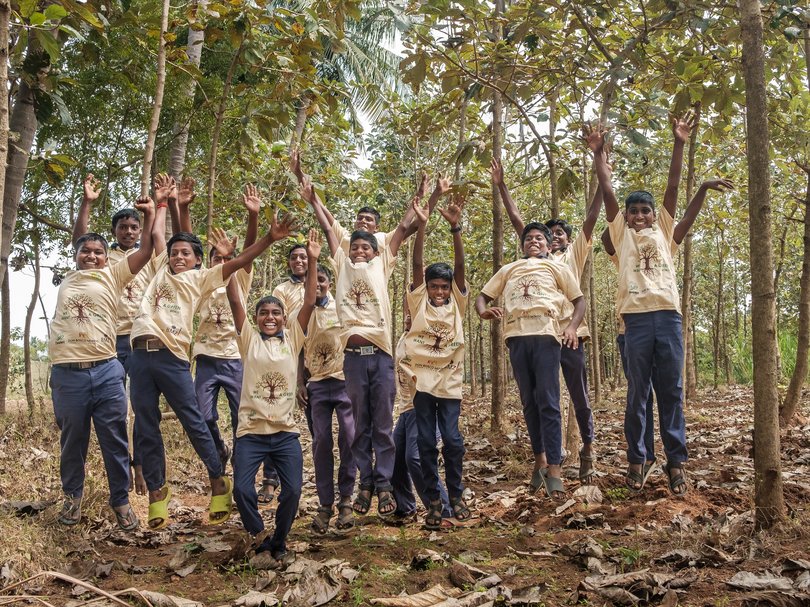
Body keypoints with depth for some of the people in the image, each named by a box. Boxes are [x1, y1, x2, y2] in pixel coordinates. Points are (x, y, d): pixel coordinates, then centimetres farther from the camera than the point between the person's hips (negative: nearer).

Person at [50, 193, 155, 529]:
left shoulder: (113, 276, 7)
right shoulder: (66, 281, 15)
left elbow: (145, 252, -1)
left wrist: (149, 215, -10)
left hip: (106, 371, -2)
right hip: (67, 374, 2)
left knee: (114, 440, 3)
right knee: (72, 440, 13)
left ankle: (120, 500, 15)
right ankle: (72, 497, 30)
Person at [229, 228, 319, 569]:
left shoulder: (292, 339, 7)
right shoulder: (249, 340, 4)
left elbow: (309, 304, -2)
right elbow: (234, 301, -5)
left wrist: (312, 262, -11)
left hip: (285, 432, 1)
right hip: (251, 432, -1)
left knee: (292, 490, -10)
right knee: (242, 489, -14)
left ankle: (278, 543, 16)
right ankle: (263, 545, 10)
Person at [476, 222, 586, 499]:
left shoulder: (557, 268, 22)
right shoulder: (508, 270, 27)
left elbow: (579, 300, 17)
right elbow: (483, 296, 21)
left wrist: (572, 326, -2)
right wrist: (483, 311, -3)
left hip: (545, 334, -2)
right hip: (516, 336, 3)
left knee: (548, 402, -10)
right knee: (529, 401, 5)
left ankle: (554, 469, -13)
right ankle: (539, 459, 16)